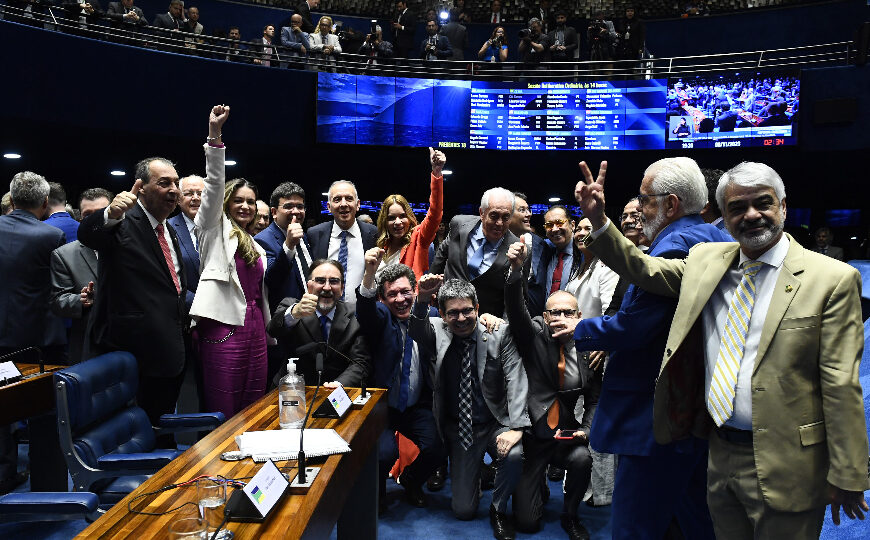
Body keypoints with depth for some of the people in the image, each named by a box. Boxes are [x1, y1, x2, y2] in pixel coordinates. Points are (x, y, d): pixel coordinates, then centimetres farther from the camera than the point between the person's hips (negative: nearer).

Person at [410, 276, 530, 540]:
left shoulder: (500, 334, -8)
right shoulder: (436, 332, -5)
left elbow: (516, 379, -14)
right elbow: (415, 330, -27)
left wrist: (516, 427, -24)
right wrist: (421, 300, -47)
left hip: (495, 423, -1)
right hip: (459, 428, 1)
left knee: (514, 455, -33)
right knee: (463, 510, 0)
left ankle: (498, 510, 0)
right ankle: (474, 472, 37)